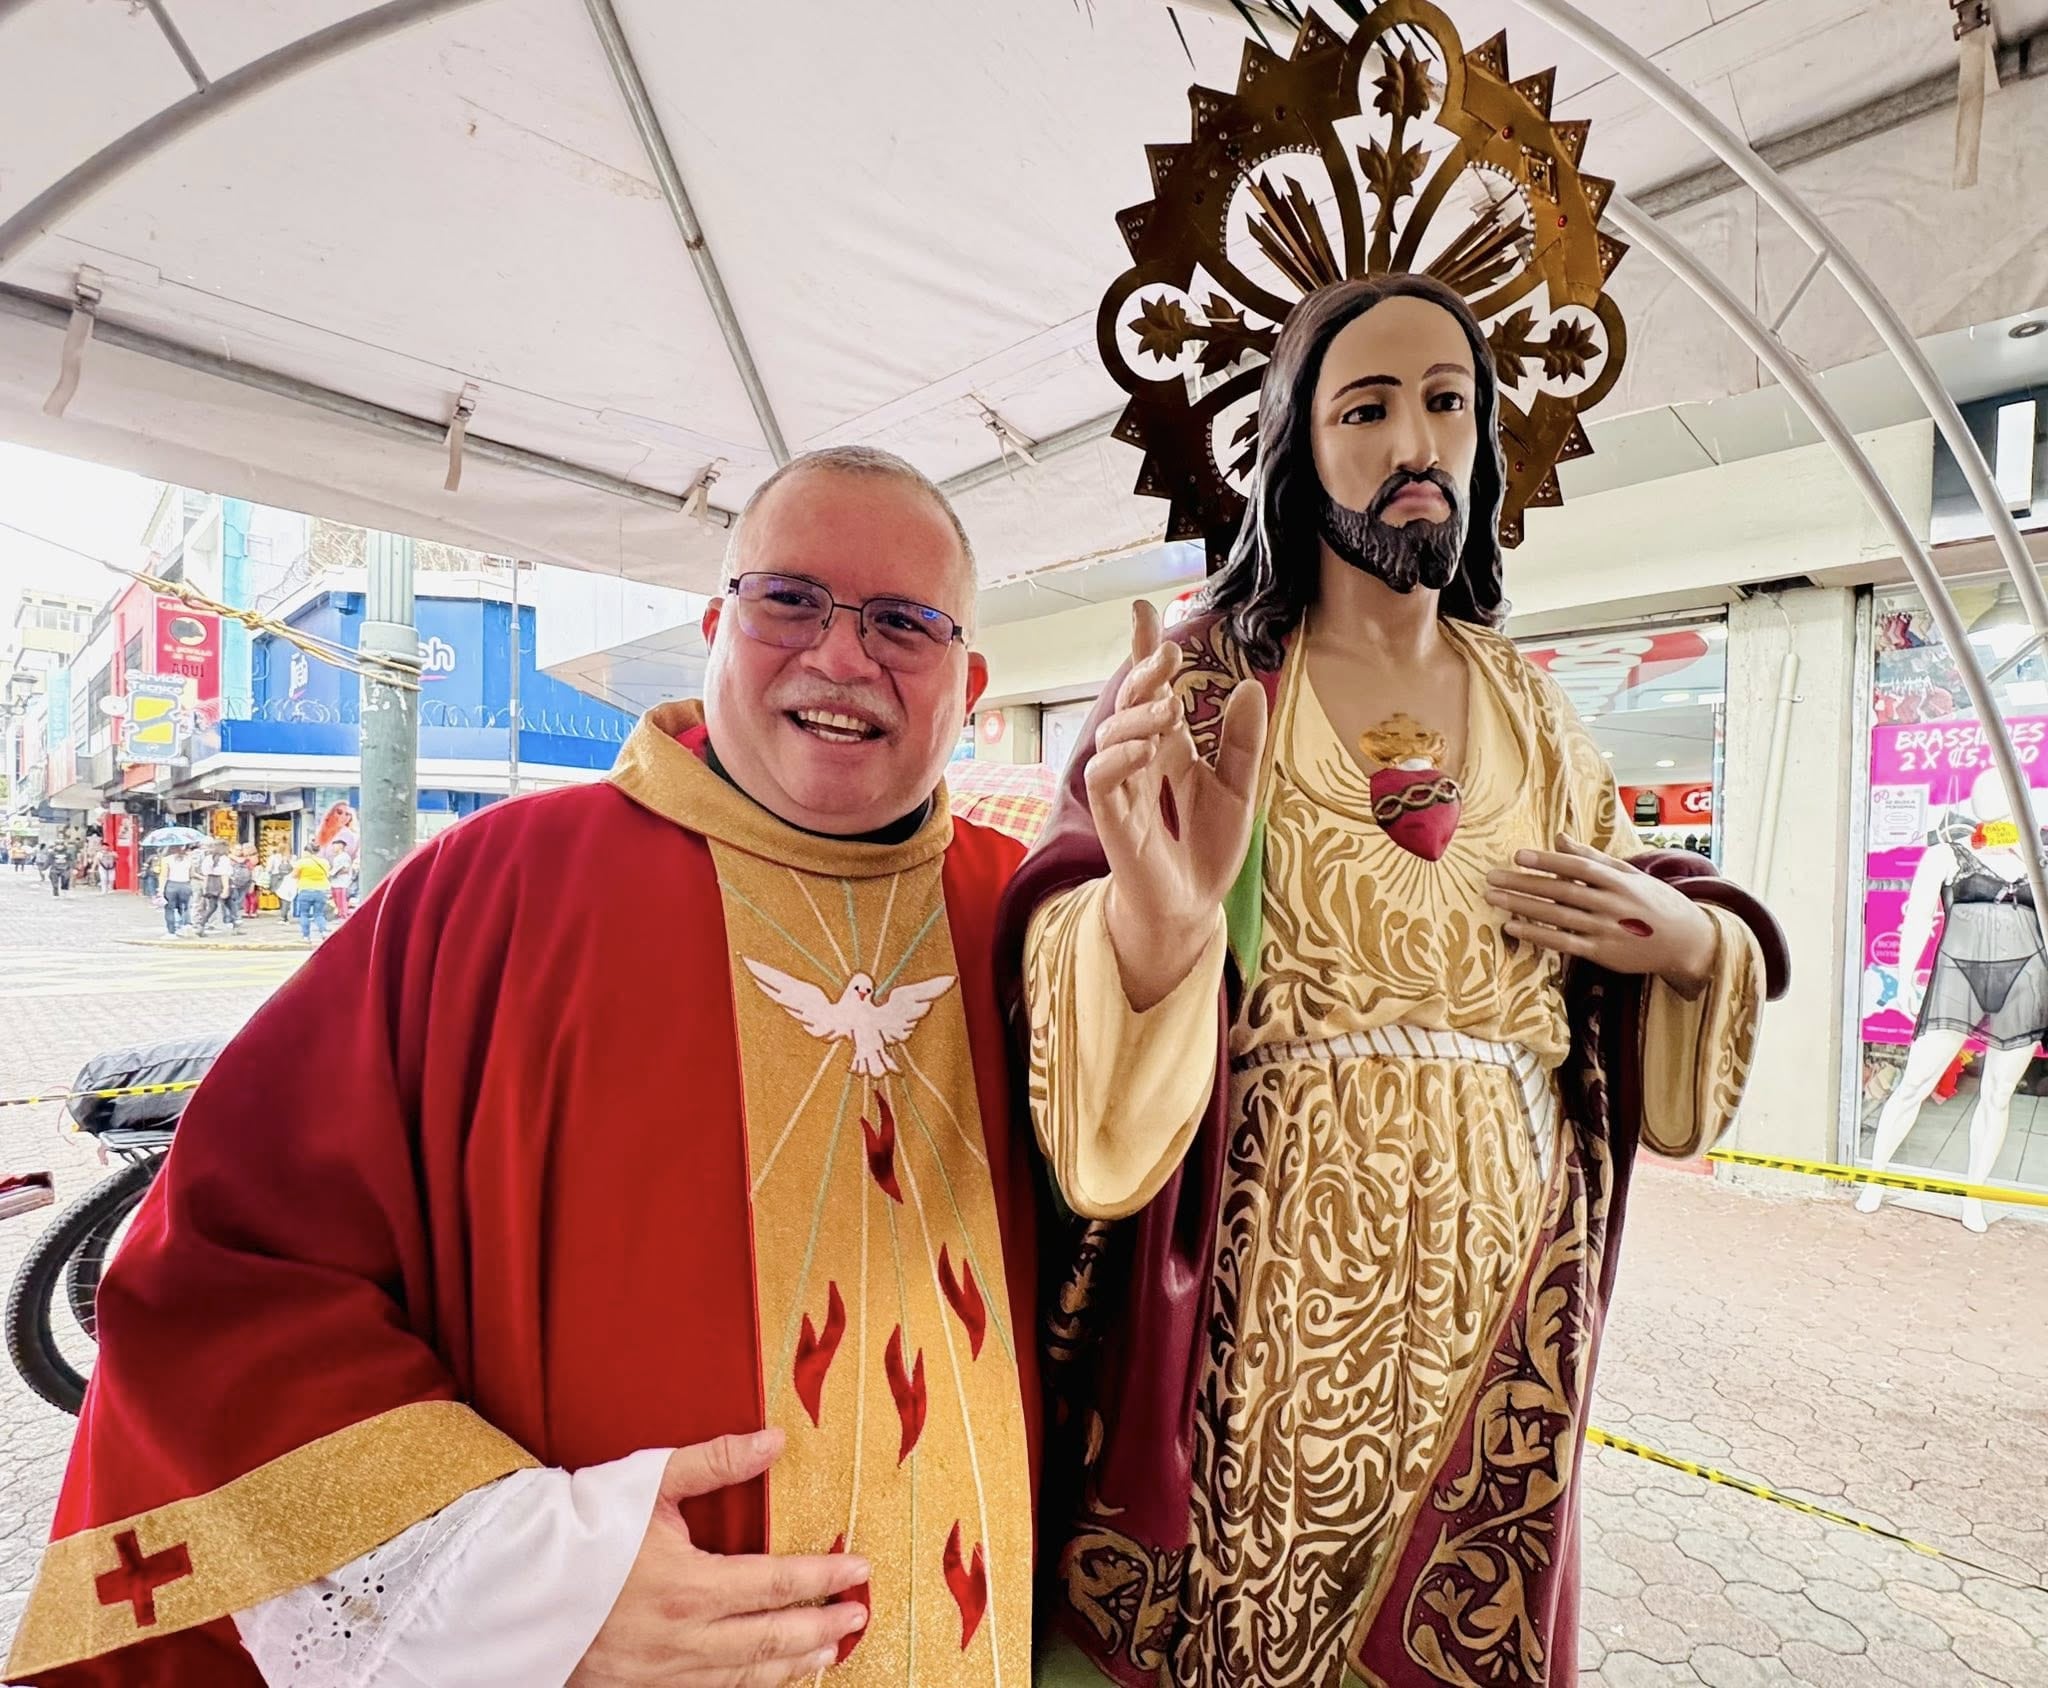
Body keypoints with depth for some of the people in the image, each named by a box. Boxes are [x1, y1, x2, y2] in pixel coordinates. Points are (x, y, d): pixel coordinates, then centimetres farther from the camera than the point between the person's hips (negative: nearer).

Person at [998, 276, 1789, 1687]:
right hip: (1258, 1266, -3)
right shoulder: (1209, 675, -6)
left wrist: (1691, 942, -5)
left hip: (1490, 1274, 4)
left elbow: (1619, 1010, 17)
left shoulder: (1537, 714, 7)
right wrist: (1159, 920, -38)